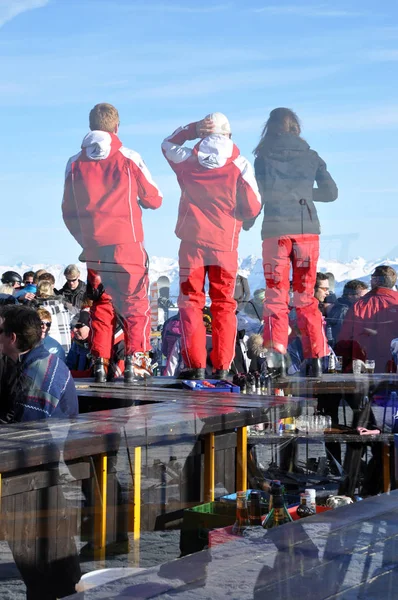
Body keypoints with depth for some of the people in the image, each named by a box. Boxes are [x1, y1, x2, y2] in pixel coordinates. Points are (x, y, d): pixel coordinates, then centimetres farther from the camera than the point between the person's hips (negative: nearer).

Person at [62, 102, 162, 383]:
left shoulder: (75, 163, 3)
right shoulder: (129, 159, -5)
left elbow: (68, 211, 9)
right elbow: (154, 199, 3)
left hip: (92, 245, 3)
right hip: (127, 242, -3)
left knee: (100, 303, 13)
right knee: (136, 302, 4)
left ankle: (100, 364, 6)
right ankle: (135, 360, -6)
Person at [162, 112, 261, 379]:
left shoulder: (187, 162, 1)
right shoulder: (240, 167, -5)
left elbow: (168, 144, 22)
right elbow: (253, 208, -3)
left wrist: (192, 129, 11)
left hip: (192, 242, 1)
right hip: (225, 244, -1)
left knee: (191, 302, 5)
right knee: (224, 305, 7)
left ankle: (195, 365, -2)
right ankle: (222, 366, 3)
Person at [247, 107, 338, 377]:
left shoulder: (264, 156, 2)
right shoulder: (311, 156, 10)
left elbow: (258, 194, -2)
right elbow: (331, 192, 9)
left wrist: (247, 223, 12)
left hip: (276, 229, -2)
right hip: (307, 228, 2)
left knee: (276, 296, 3)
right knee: (306, 295, 11)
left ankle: (277, 353, -13)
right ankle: (316, 358, 7)